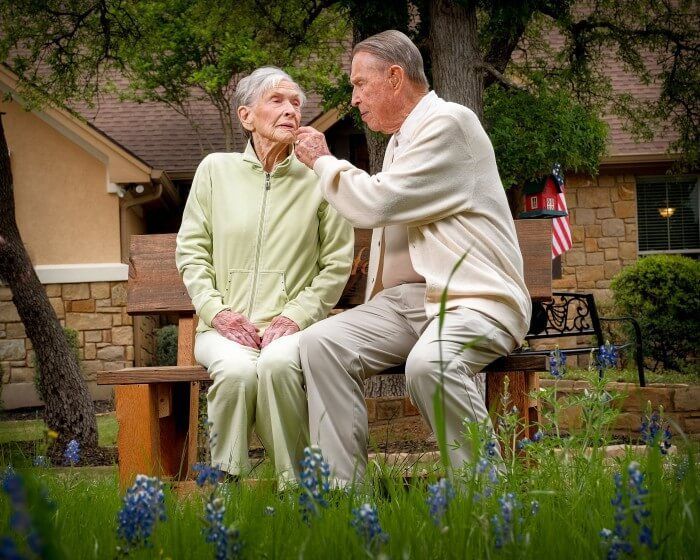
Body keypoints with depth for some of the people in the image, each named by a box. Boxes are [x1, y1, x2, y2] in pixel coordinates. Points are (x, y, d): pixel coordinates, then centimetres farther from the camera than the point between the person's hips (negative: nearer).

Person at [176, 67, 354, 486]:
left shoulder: (318, 178, 7)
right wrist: (216, 310, -5)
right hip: (226, 327, 1)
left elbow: (337, 263, 5)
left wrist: (295, 315, -8)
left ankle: (297, 484, -19)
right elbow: (191, 251, 10)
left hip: (292, 325, -1)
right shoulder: (215, 170, 10)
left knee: (278, 363, -35)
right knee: (236, 370, -33)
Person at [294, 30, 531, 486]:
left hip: (474, 299, -8)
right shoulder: (399, 140, 22)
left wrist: (323, 161, 2)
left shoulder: (449, 122, -7)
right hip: (406, 299, 8)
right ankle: (343, 489, -19)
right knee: (321, 343, -15)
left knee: (428, 364, -37)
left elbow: (376, 204, -14)